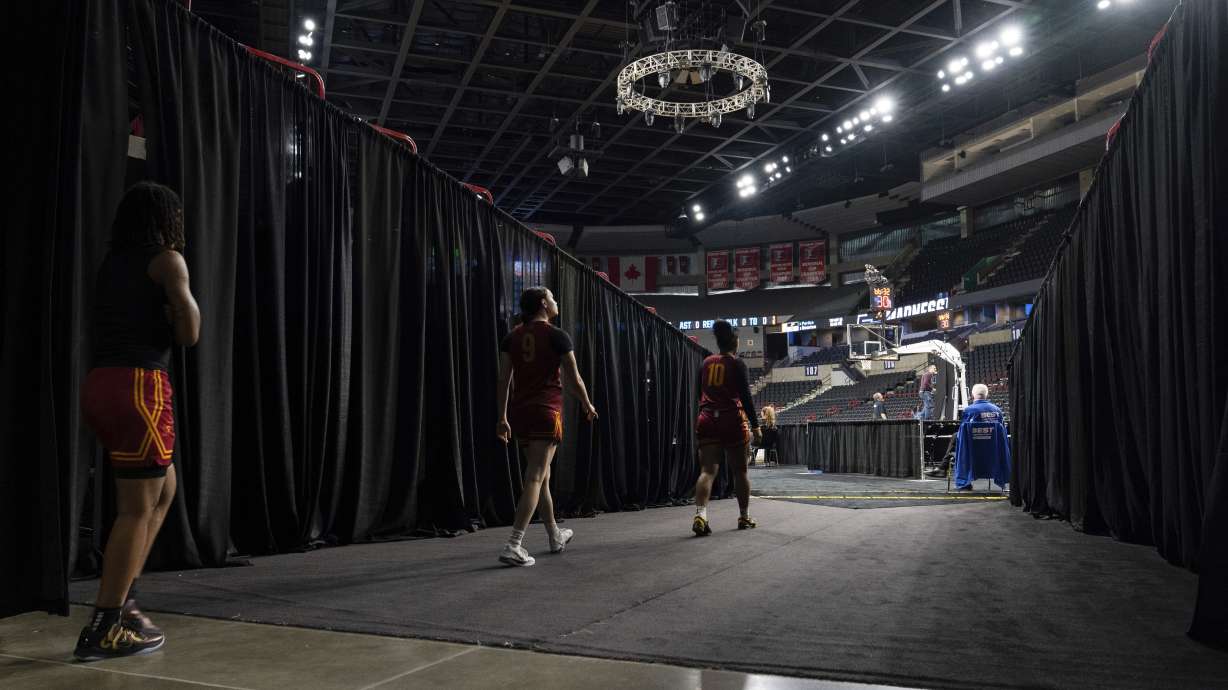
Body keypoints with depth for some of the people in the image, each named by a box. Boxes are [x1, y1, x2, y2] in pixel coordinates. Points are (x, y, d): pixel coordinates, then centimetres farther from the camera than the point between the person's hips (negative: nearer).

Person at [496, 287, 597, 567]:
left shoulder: (512, 337, 9)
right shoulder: (556, 336, -5)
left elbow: (503, 379, 4)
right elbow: (574, 379, -2)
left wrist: (502, 417, 8)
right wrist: (587, 405, 14)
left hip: (520, 412, 6)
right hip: (547, 411, -6)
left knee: (542, 477, 18)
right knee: (535, 479, -8)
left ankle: (555, 537, 32)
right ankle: (512, 546, -16)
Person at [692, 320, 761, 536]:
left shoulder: (706, 363, 10)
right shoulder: (737, 364, -2)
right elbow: (746, 397, -7)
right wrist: (755, 426, -4)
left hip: (707, 420, 3)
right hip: (733, 421, -3)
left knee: (708, 470, -5)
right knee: (740, 471, 11)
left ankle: (700, 515, -24)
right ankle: (744, 517, 22)